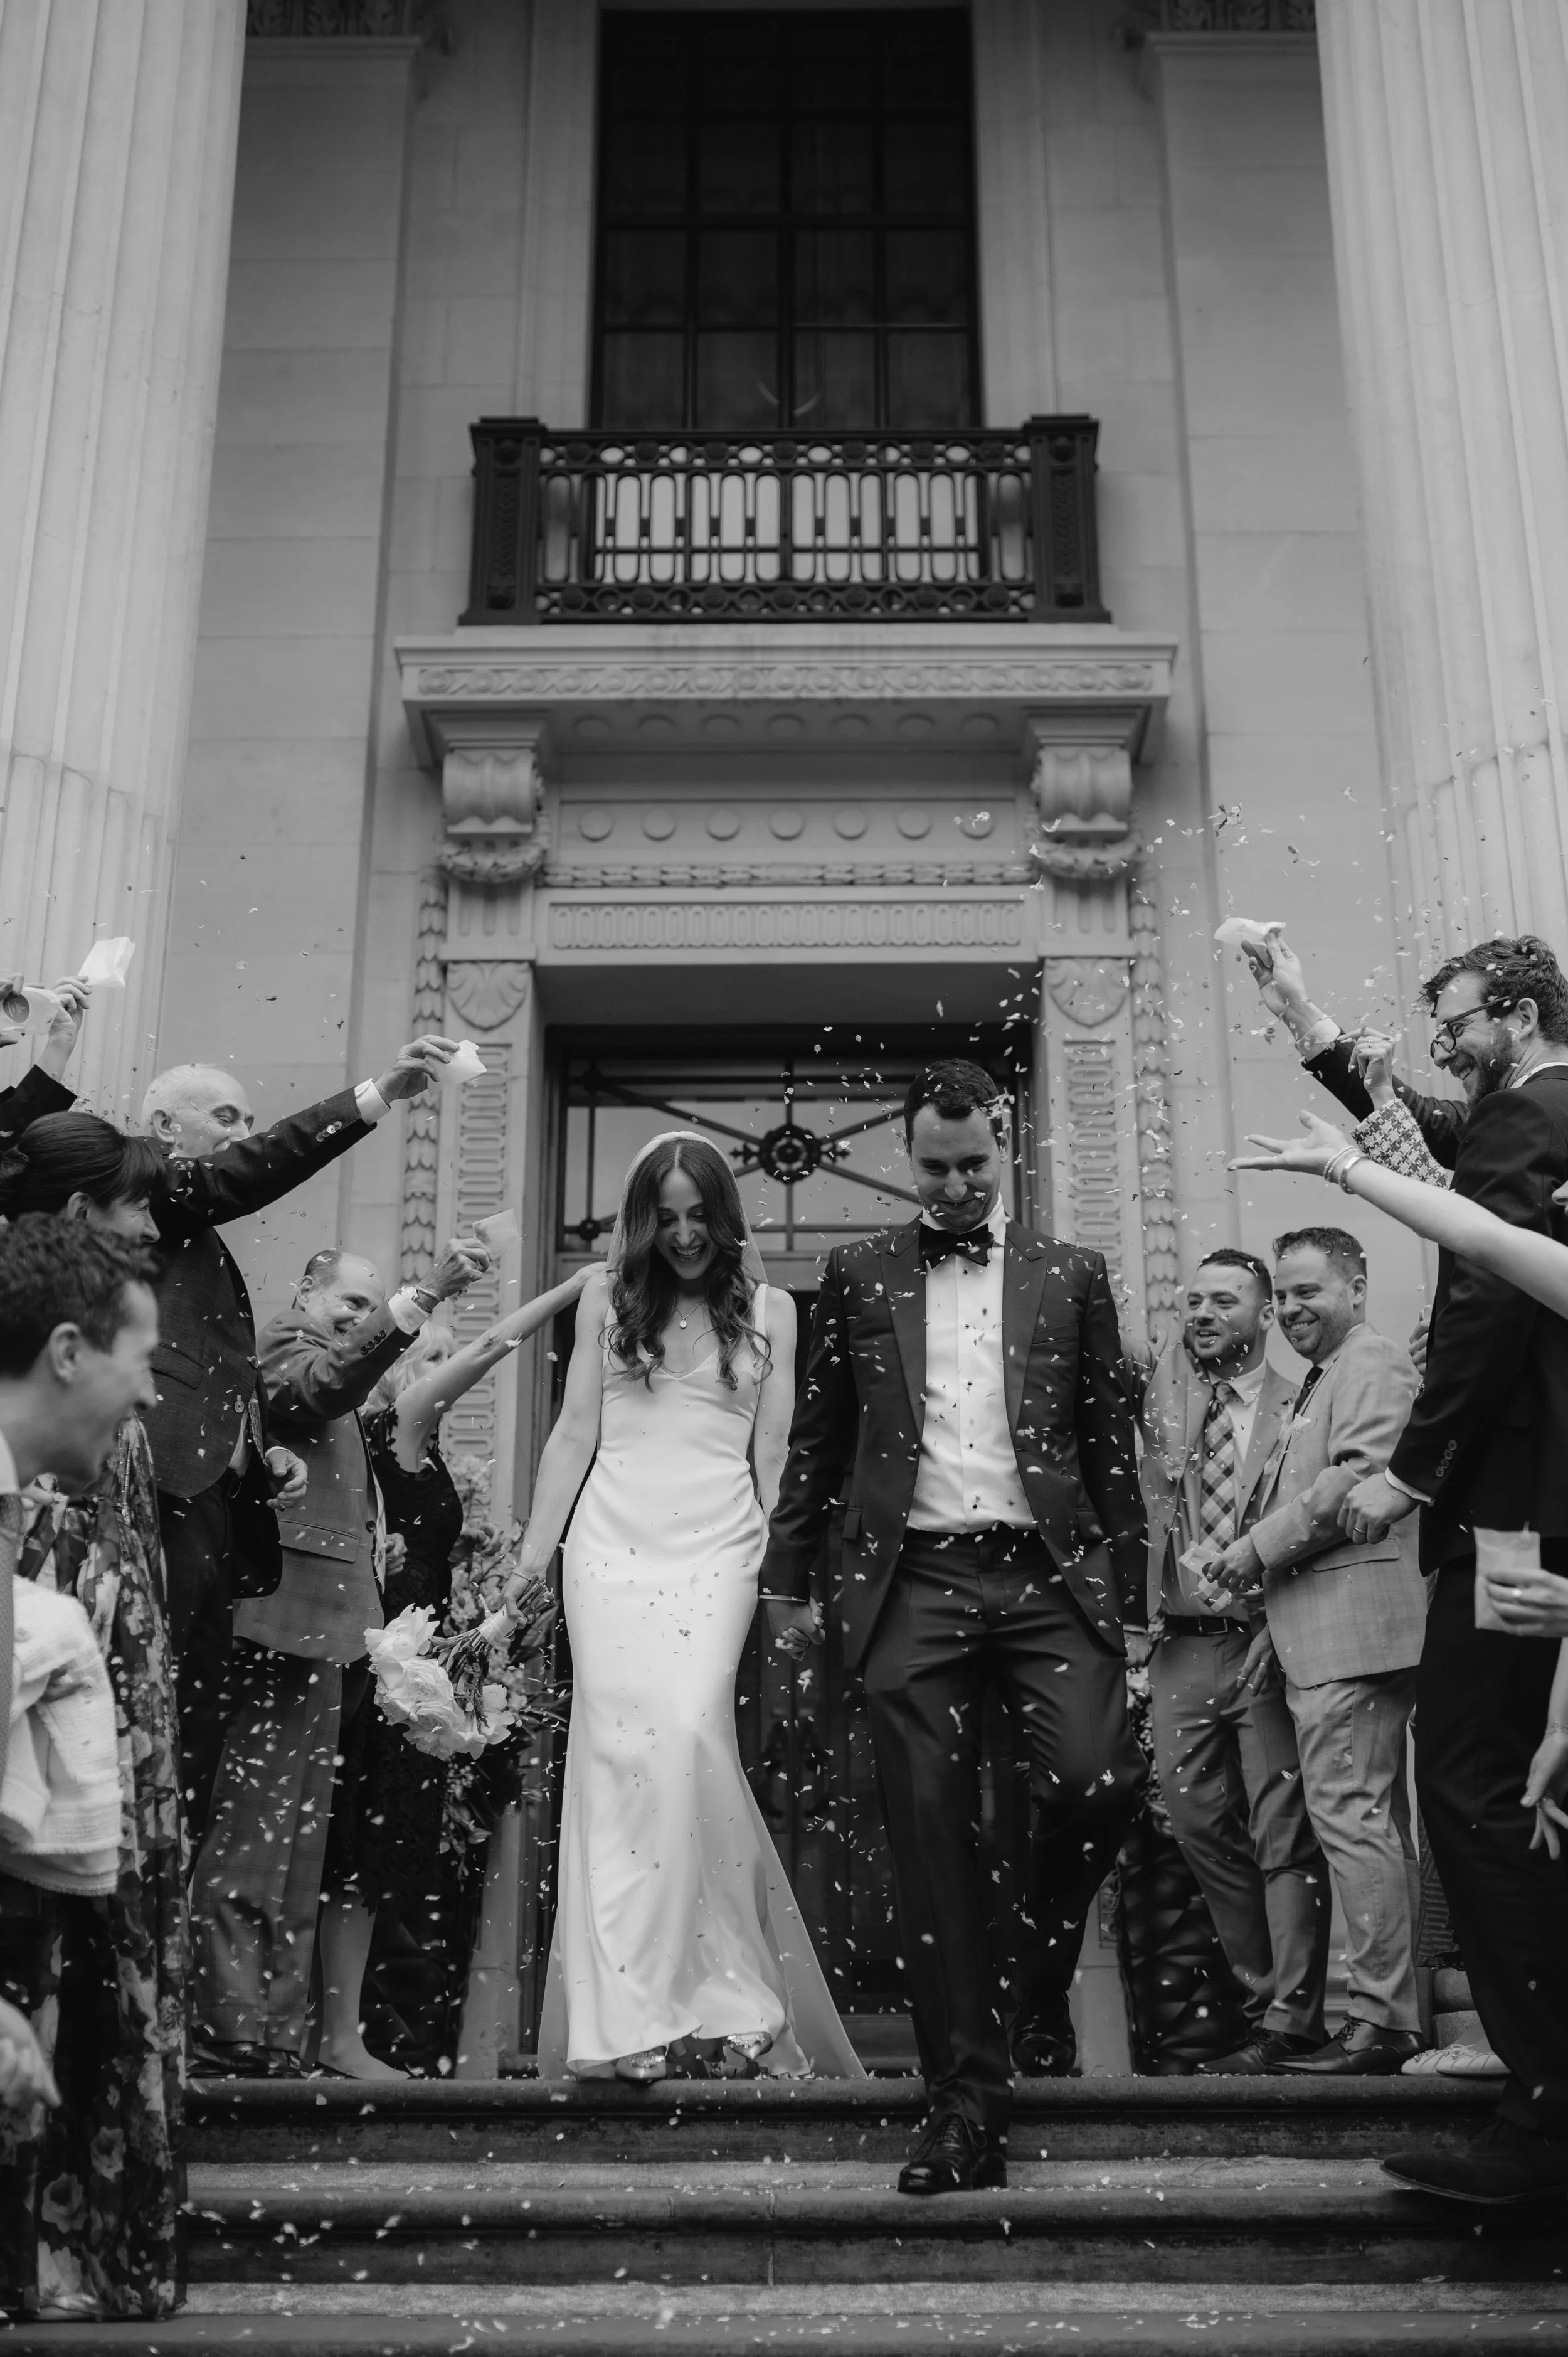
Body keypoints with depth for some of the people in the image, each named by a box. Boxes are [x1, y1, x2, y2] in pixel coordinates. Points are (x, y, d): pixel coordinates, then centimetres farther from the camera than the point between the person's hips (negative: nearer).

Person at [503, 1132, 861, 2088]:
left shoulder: (767, 1306, 11)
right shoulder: (608, 1295, 12)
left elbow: (772, 1452, 10)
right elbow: (575, 1433, 13)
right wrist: (534, 1554, 8)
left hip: (719, 1544, -1)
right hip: (613, 1540, 1)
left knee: (689, 1732, -18)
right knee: (616, 1749, -9)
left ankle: (705, 1998, -7)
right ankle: (629, 2018, -6)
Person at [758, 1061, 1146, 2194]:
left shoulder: (1072, 1275, 11)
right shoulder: (860, 1273, 12)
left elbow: (1110, 1442, 11)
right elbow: (818, 1435, 14)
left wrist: (1129, 1593, 7)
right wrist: (790, 1578, 12)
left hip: (1049, 1572, 0)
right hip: (913, 1580, 0)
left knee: (1097, 1782, -17)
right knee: (932, 1837, -1)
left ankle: (1045, 1977, 15)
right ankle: (969, 2100, 8)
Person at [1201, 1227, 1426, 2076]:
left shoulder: (1373, 1365, -7)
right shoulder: (1318, 1382, 24)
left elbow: (1364, 1474, -20)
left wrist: (1261, 1546, -15)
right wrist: (1263, 1561, 9)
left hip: (1352, 1623, -11)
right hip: (1325, 1631, 11)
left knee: (1351, 1815, -10)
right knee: (1378, 1821, 13)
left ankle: (1379, 2023, -7)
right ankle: (1400, 2013, 20)